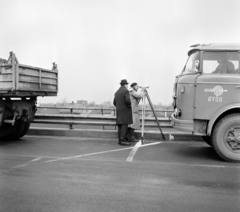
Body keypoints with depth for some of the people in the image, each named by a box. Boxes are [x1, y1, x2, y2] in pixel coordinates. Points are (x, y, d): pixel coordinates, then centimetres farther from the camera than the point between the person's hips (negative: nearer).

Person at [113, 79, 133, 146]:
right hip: (125, 110, -8)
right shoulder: (126, 91, -8)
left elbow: (114, 102, 15)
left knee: (120, 125, 7)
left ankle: (120, 140, 8)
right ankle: (122, 140, -15)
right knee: (124, 125, -10)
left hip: (118, 111, 8)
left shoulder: (117, 92, 16)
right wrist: (129, 106, -6)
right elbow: (127, 100, -22)